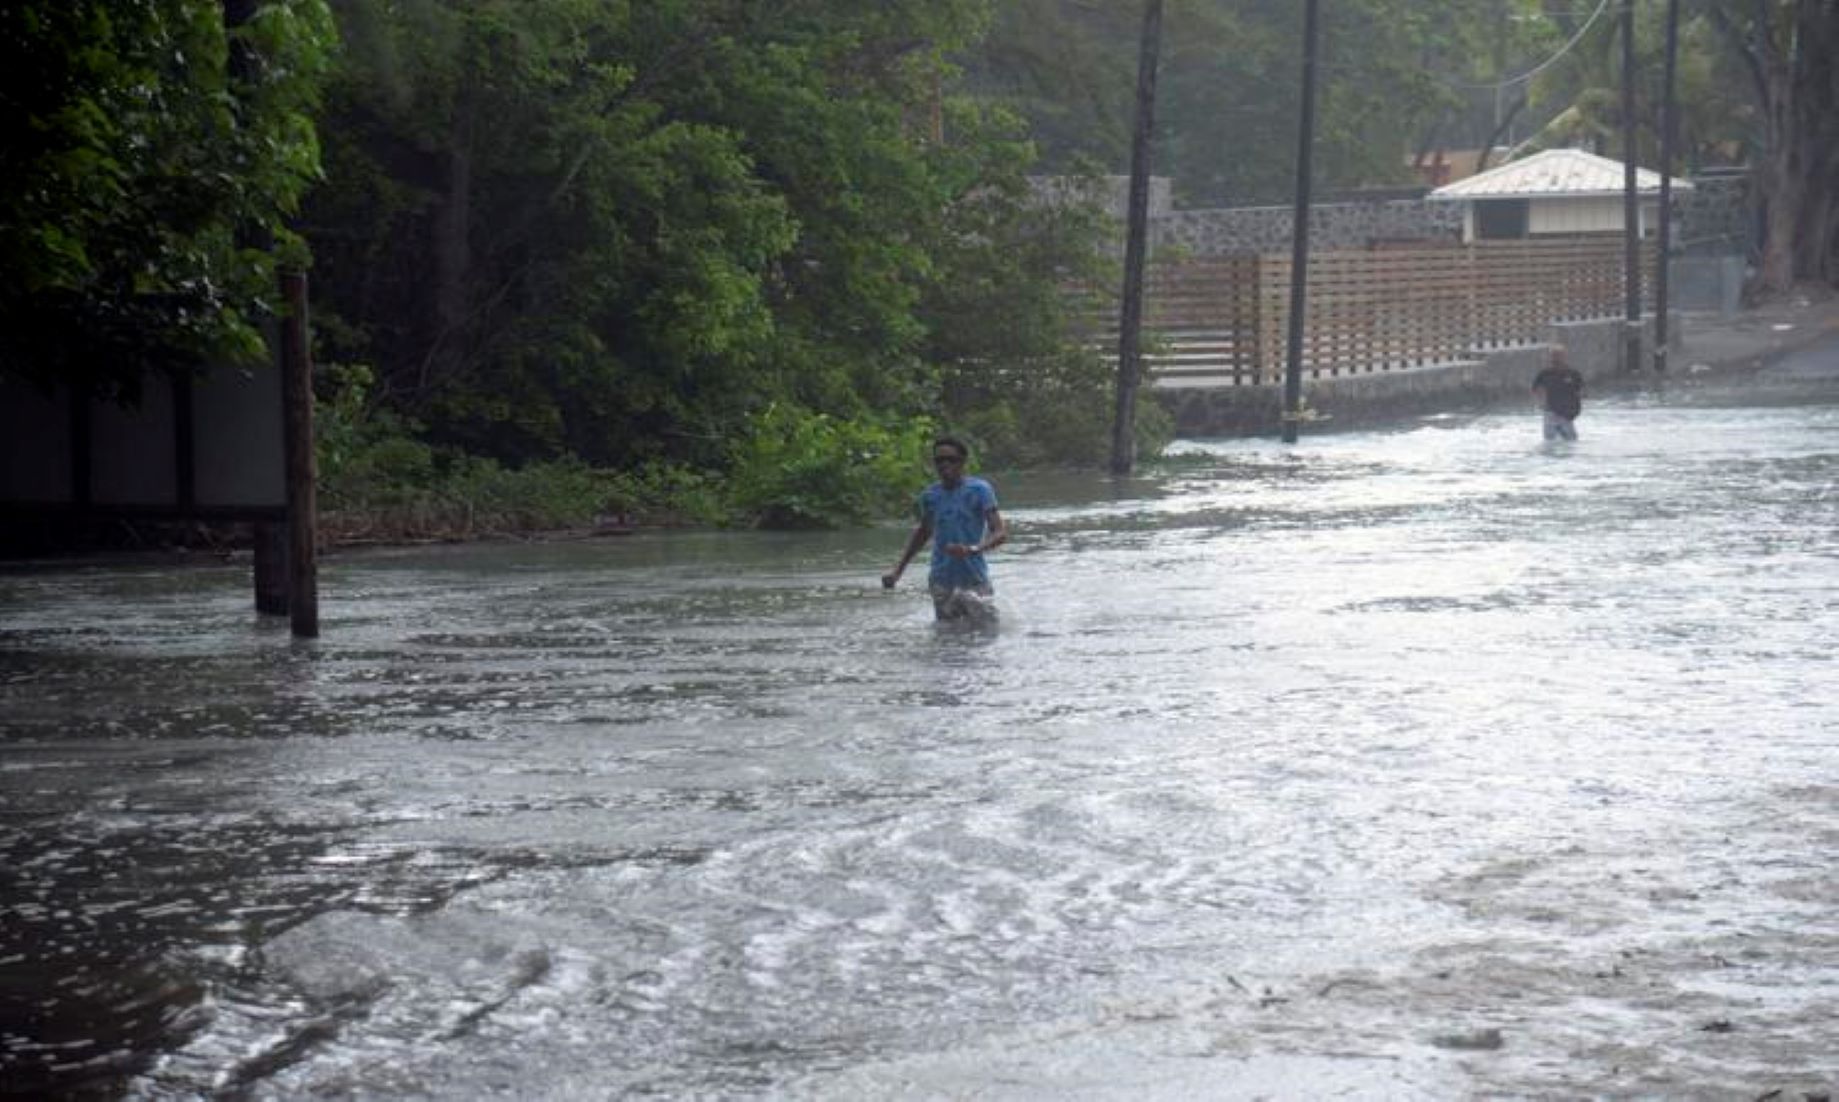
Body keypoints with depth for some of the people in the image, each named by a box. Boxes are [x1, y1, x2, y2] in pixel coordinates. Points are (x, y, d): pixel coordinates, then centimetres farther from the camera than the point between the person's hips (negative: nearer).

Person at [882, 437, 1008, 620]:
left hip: (974, 582, -3)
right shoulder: (930, 496, 6)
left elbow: (1000, 532, -11)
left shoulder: (979, 490, -6)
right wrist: (897, 570, 19)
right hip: (941, 583, 3)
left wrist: (973, 549, -31)